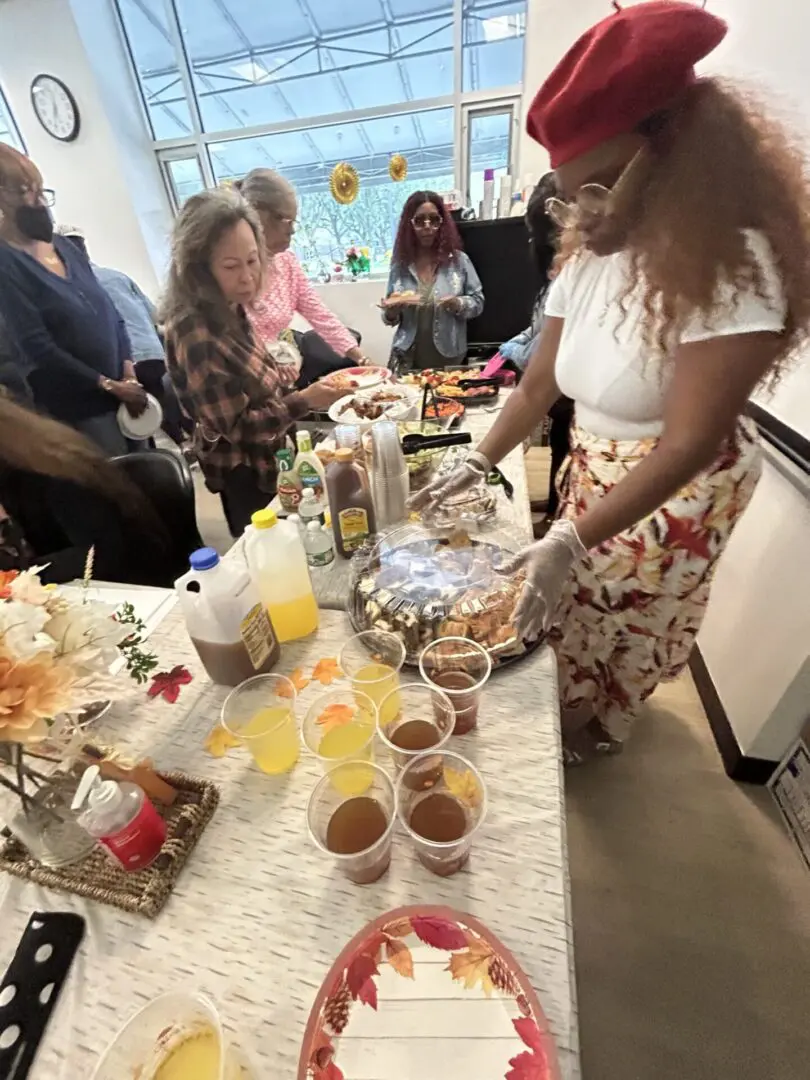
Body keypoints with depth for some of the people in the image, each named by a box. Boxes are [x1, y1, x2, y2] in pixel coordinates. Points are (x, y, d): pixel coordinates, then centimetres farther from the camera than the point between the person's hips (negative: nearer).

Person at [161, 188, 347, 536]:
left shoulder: (229, 311, -1)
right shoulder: (196, 335, -27)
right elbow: (237, 428, -26)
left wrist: (277, 370, 2)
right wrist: (303, 401, -33)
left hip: (267, 456, 8)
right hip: (246, 474, -8)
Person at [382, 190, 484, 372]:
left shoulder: (459, 260, 0)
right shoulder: (400, 264, 4)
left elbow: (477, 302, 3)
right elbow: (390, 318, 9)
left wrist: (458, 304, -16)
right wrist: (391, 311, -13)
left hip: (448, 358, 0)